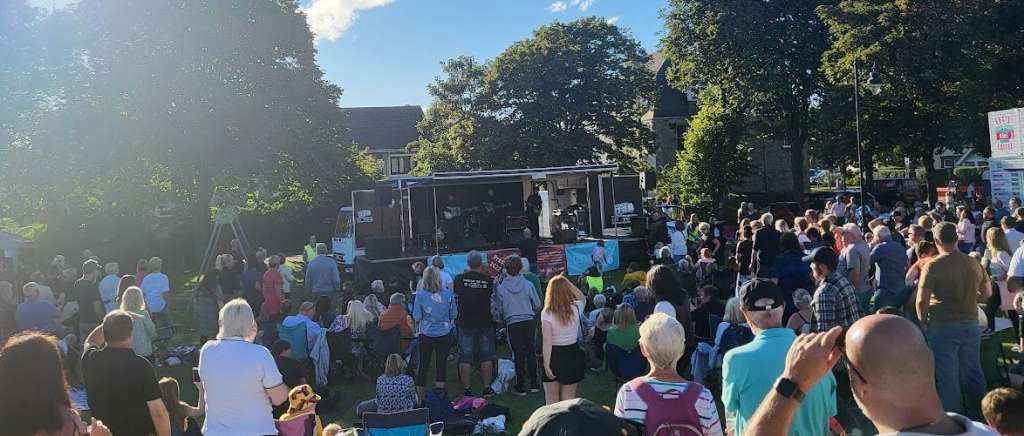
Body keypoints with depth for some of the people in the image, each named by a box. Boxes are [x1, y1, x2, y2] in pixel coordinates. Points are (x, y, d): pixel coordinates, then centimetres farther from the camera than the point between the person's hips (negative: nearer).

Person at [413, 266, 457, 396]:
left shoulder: (420, 295, -10)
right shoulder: (448, 294, -7)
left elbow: (417, 317, -7)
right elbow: (454, 314, 1)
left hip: (426, 335, 0)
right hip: (444, 335, 0)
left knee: (423, 365, 11)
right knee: (441, 365, 9)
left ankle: (420, 397, 18)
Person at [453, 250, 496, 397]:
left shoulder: (459, 279, -7)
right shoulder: (488, 280, -7)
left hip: (465, 323, 0)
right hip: (485, 323, 0)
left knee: (465, 358, 5)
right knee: (486, 357, 8)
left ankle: (466, 390, 6)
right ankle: (487, 389, 11)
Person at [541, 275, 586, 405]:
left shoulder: (547, 313, -16)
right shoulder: (576, 308, -7)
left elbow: (547, 341, -20)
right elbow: (582, 298, 17)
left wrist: (546, 365, -17)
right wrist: (567, 282, 7)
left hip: (554, 356, -3)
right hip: (573, 354, 3)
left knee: (552, 399, 12)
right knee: (569, 399, 13)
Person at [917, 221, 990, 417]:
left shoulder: (933, 266, -14)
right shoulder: (974, 264, 1)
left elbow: (921, 301, -15)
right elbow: (987, 293, 14)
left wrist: (924, 323, 1)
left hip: (943, 327, -5)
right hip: (971, 325, 5)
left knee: (947, 377, 5)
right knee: (973, 373, 17)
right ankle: (979, 416, 29)